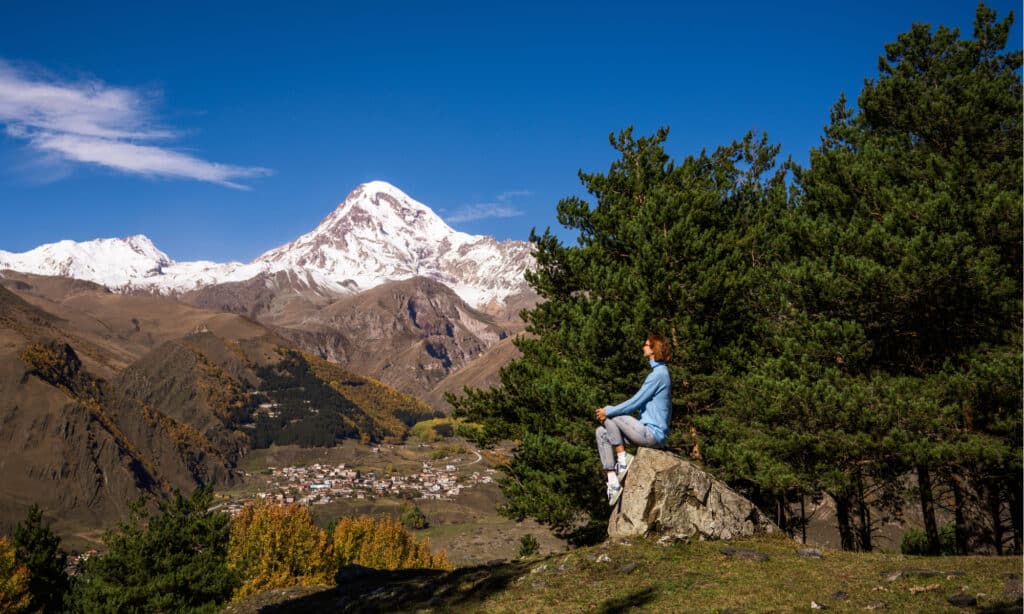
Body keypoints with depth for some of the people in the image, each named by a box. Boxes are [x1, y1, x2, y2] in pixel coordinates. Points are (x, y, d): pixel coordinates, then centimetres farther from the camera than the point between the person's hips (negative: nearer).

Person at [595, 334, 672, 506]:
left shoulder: (658, 373, -15)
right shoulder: (660, 371, 17)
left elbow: (635, 402, -17)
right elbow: (638, 402, 20)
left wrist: (608, 411, -8)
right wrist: (610, 411, 10)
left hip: (652, 434, -10)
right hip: (650, 432, 10)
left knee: (609, 416, -12)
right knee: (601, 432, 4)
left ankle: (623, 461, -6)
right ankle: (613, 483, -3)